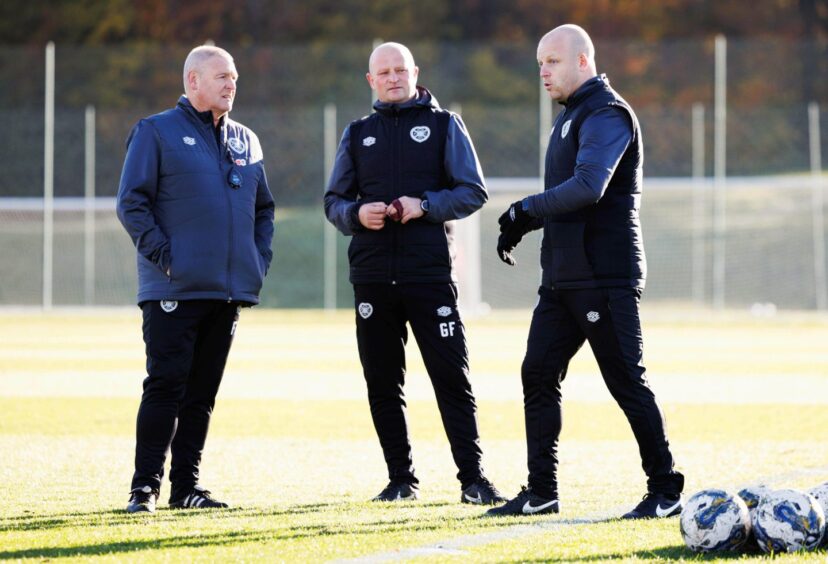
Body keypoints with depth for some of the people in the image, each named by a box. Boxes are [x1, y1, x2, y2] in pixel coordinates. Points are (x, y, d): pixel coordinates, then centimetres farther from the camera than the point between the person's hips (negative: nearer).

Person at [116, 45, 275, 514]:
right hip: (175, 290, -6)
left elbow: (264, 208, 24)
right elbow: (132, 202, -5)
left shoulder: (246, 141, 16)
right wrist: (162, 255, -13)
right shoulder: (157, 132, -1)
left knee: (203, 391, 8)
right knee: (166, 385, -9)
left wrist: (260, 260, 10)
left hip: (231, 290, 6)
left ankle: (187, 484, 13)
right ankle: (146, 486, -5)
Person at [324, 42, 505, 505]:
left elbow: (474, 191, 1)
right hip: (372, 275, 3)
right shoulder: (358, 134, 15)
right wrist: (357, 215, -8)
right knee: (382, 383, 5)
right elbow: (334, 201, 15)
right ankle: (401, 479, 13)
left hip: (430, 272, -3)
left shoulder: (444, 125, 6)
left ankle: (473, 479, -4)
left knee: (452, 377, -6)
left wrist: (425, 206, -15)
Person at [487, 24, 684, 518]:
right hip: (564, 277, 10)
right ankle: (542, 492, 8)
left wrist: (525, 211, -19)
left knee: (627, 382, -5)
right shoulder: (572, 115, 19)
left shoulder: (606, 115, -12)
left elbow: (588, 186, -26)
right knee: (538, 375, 5)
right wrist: (523, 223, 8)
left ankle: (666, 491, 2)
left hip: (605, 280, -10)